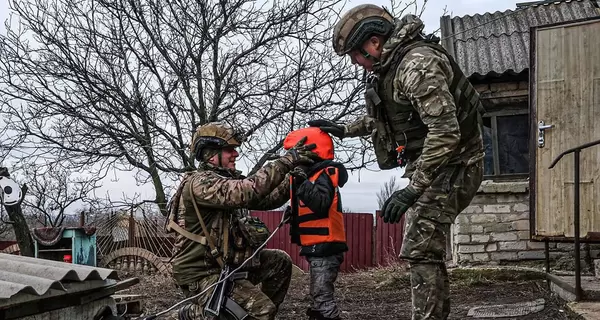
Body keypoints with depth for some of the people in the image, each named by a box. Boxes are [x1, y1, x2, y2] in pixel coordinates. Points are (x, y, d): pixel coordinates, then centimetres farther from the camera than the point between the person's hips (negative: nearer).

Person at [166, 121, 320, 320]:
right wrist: (285, 161, -32)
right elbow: (246, 192, -35)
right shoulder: (200, 183, -19)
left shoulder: (228, 179, 11)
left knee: (280, 261, 10)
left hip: (225, 263, 10)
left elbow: (266, 200, 9)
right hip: (202, 274, -10)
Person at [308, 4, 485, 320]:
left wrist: (411, 191, -32)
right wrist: (344, 129, 22)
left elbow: (445, 132, -32)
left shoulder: (417, 64, -24)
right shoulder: (390, 66, 8)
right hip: (431, 164, 11)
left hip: (452, 166, -11)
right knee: (427, 247, 18)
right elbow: (382, 116, 28)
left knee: (420, 249, -16)